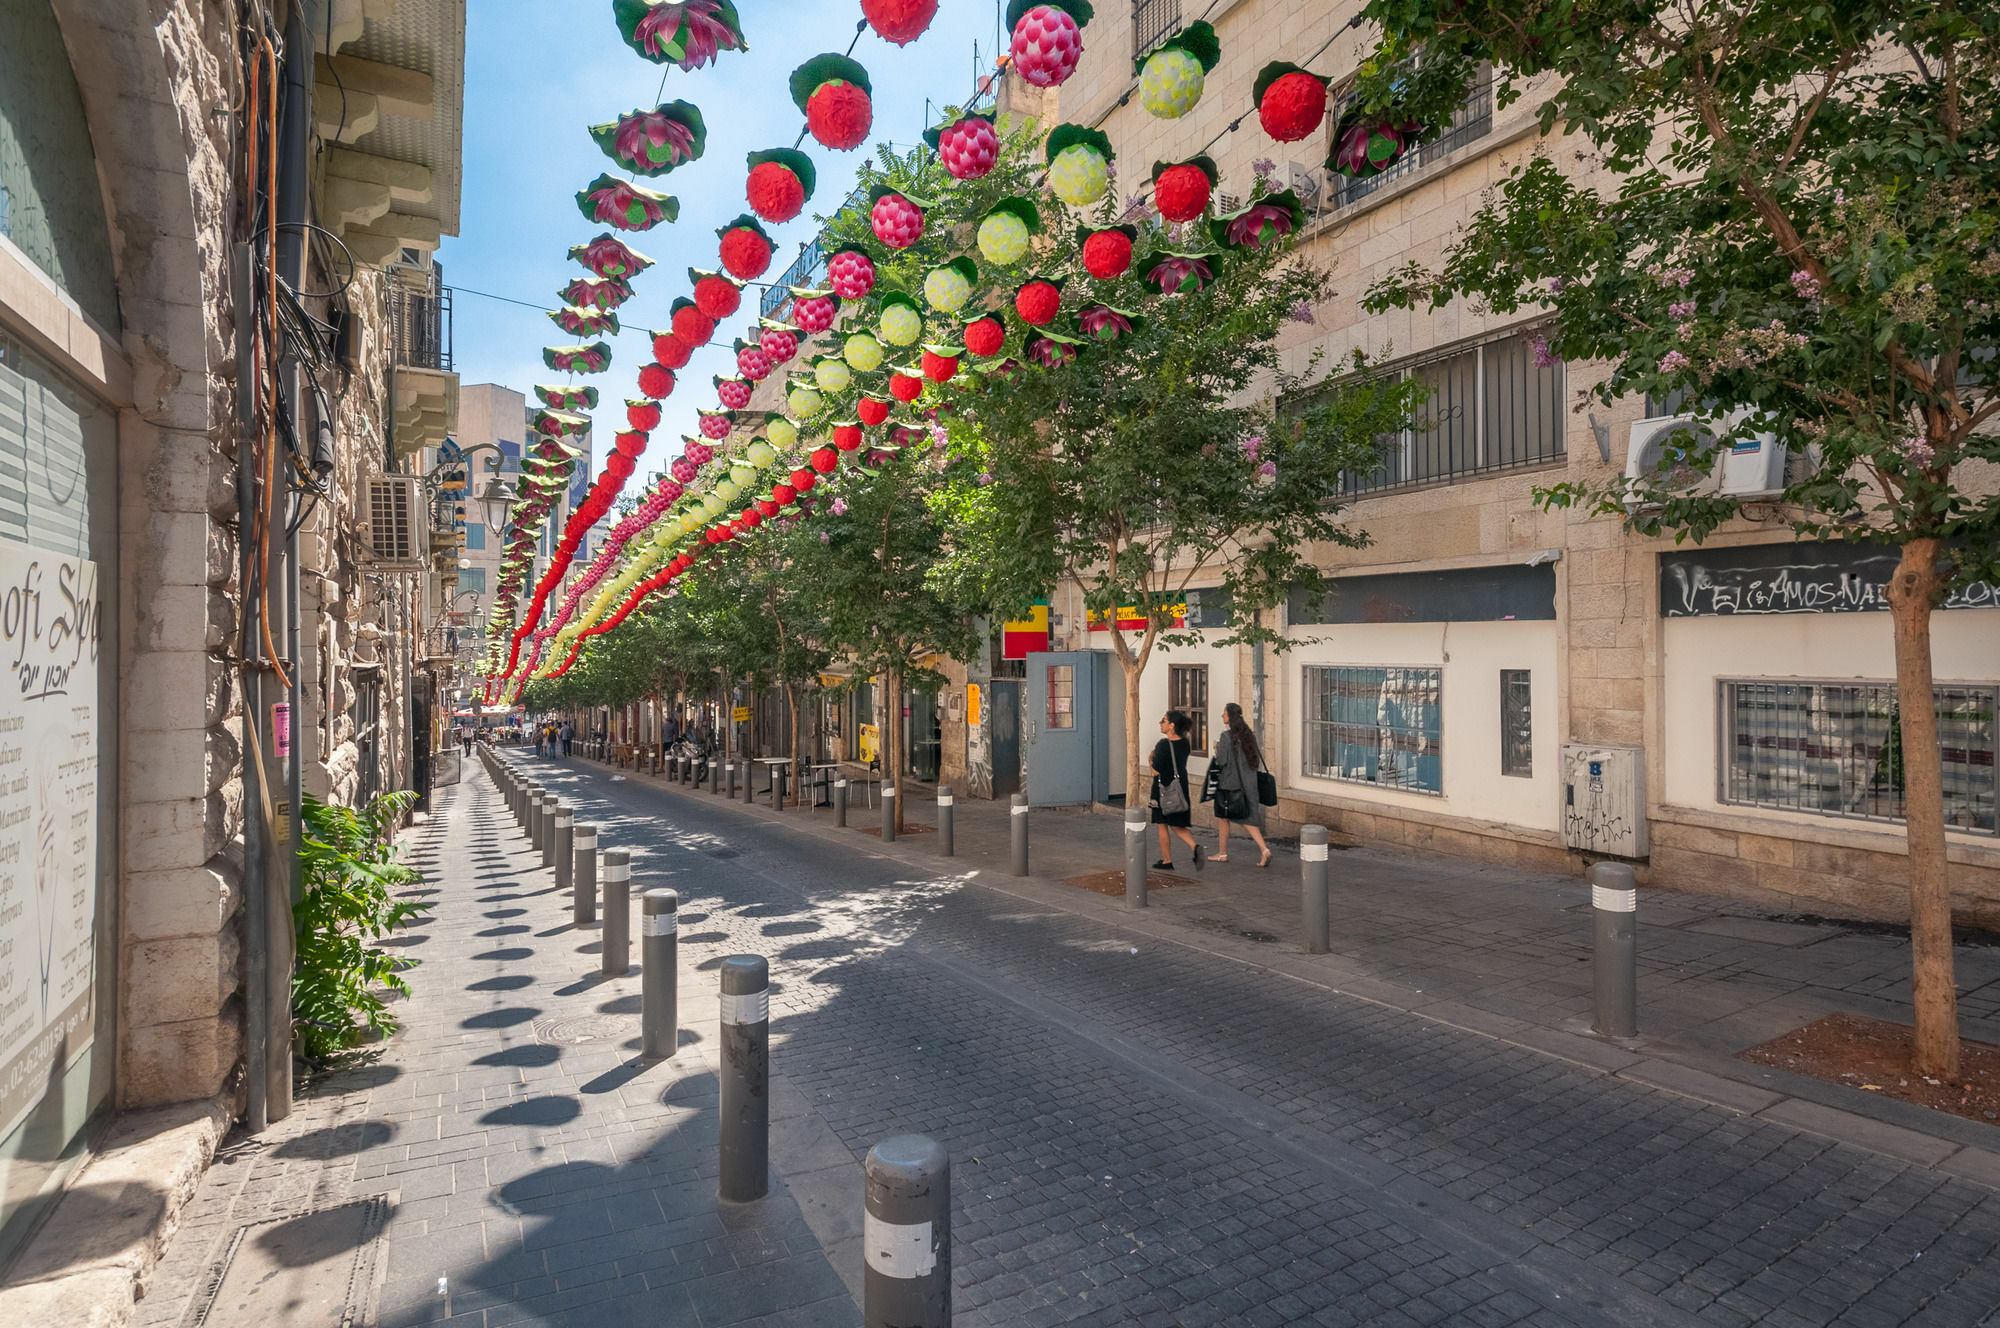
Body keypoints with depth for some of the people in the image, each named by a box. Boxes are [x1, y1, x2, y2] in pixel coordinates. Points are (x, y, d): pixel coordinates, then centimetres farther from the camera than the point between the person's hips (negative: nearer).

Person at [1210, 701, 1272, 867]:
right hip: (1248, 783, 6)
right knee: (1247, 818, 9)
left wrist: (1216, 749, 0)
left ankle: (1222, 853, 18)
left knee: (1223, 817, 10)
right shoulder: (1249, 734, 6)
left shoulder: (1226, 736, -16)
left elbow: (1221, 761, -17)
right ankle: (1264, 849, -8)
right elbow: (1256, 759, 10)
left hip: (1228, 783, -6)